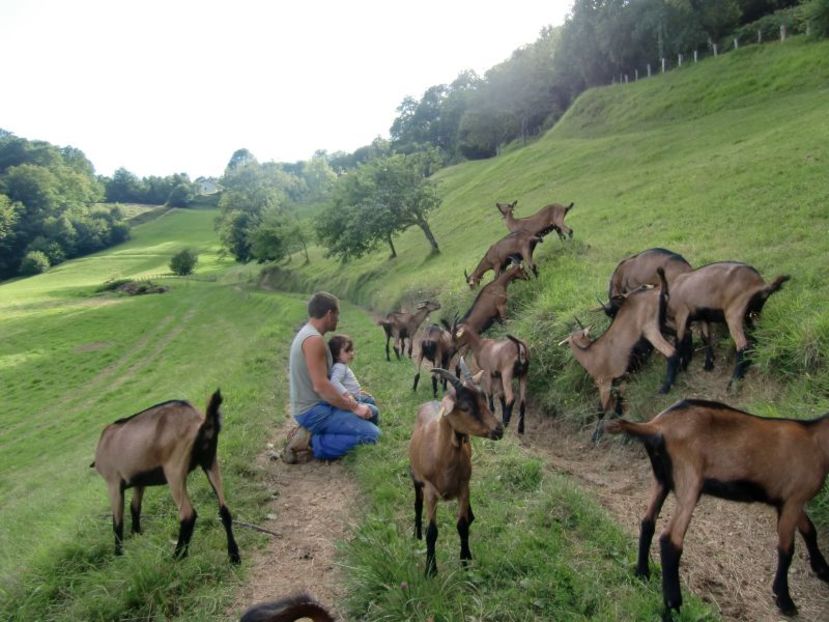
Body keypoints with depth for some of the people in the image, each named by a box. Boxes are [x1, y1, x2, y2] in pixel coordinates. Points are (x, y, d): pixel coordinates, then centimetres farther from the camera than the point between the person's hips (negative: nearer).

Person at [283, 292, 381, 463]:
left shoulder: (306, 334, 13)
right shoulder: (314, 339, -20)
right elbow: (321, 386, -25)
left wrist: (343, 398, 12)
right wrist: (354, 406, -16)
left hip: (311, 406, 10)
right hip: (314, 411, -10)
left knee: (369, 413, 20)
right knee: (372, 433, -16)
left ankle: (311, 435, 8)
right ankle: (313, 442, -12)